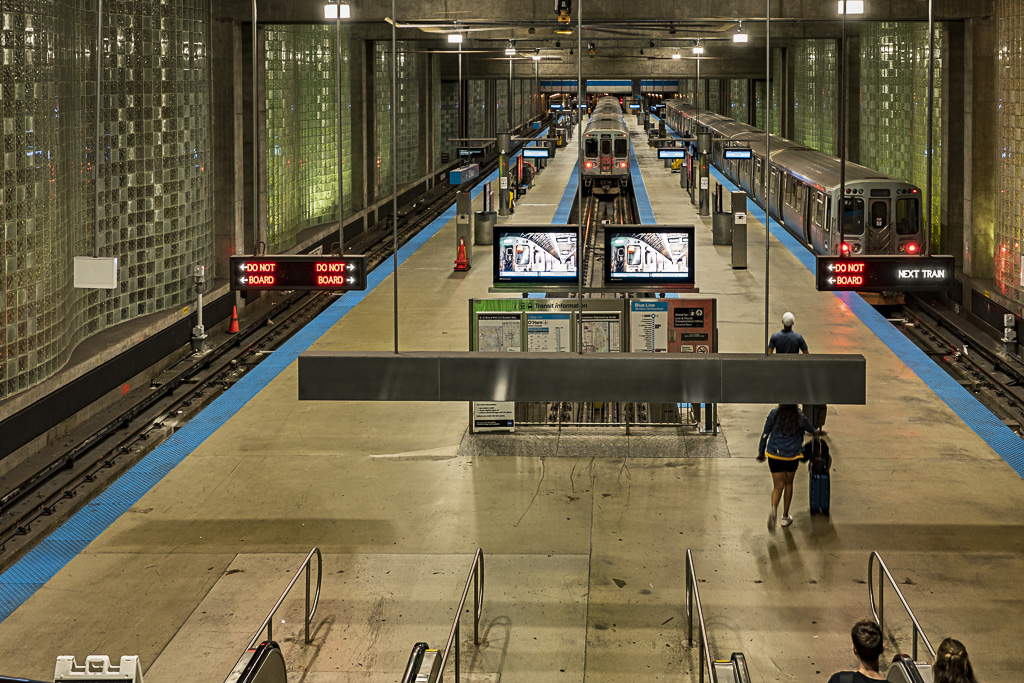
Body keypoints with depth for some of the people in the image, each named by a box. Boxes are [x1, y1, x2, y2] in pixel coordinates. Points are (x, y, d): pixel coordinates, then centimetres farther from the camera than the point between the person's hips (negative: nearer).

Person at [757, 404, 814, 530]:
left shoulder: (774, 414, -7)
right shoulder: (800, 418, -9)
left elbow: (765, 434, -2)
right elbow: (811, 430, 11)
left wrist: (761, 452, 10)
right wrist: (815, 432, 37)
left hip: (774, 456, 0)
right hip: (792, 457, 0)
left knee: (778, 486, 6)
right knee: (788, 483, 22)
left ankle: (773, 510, -24)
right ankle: (785, 517, 28)